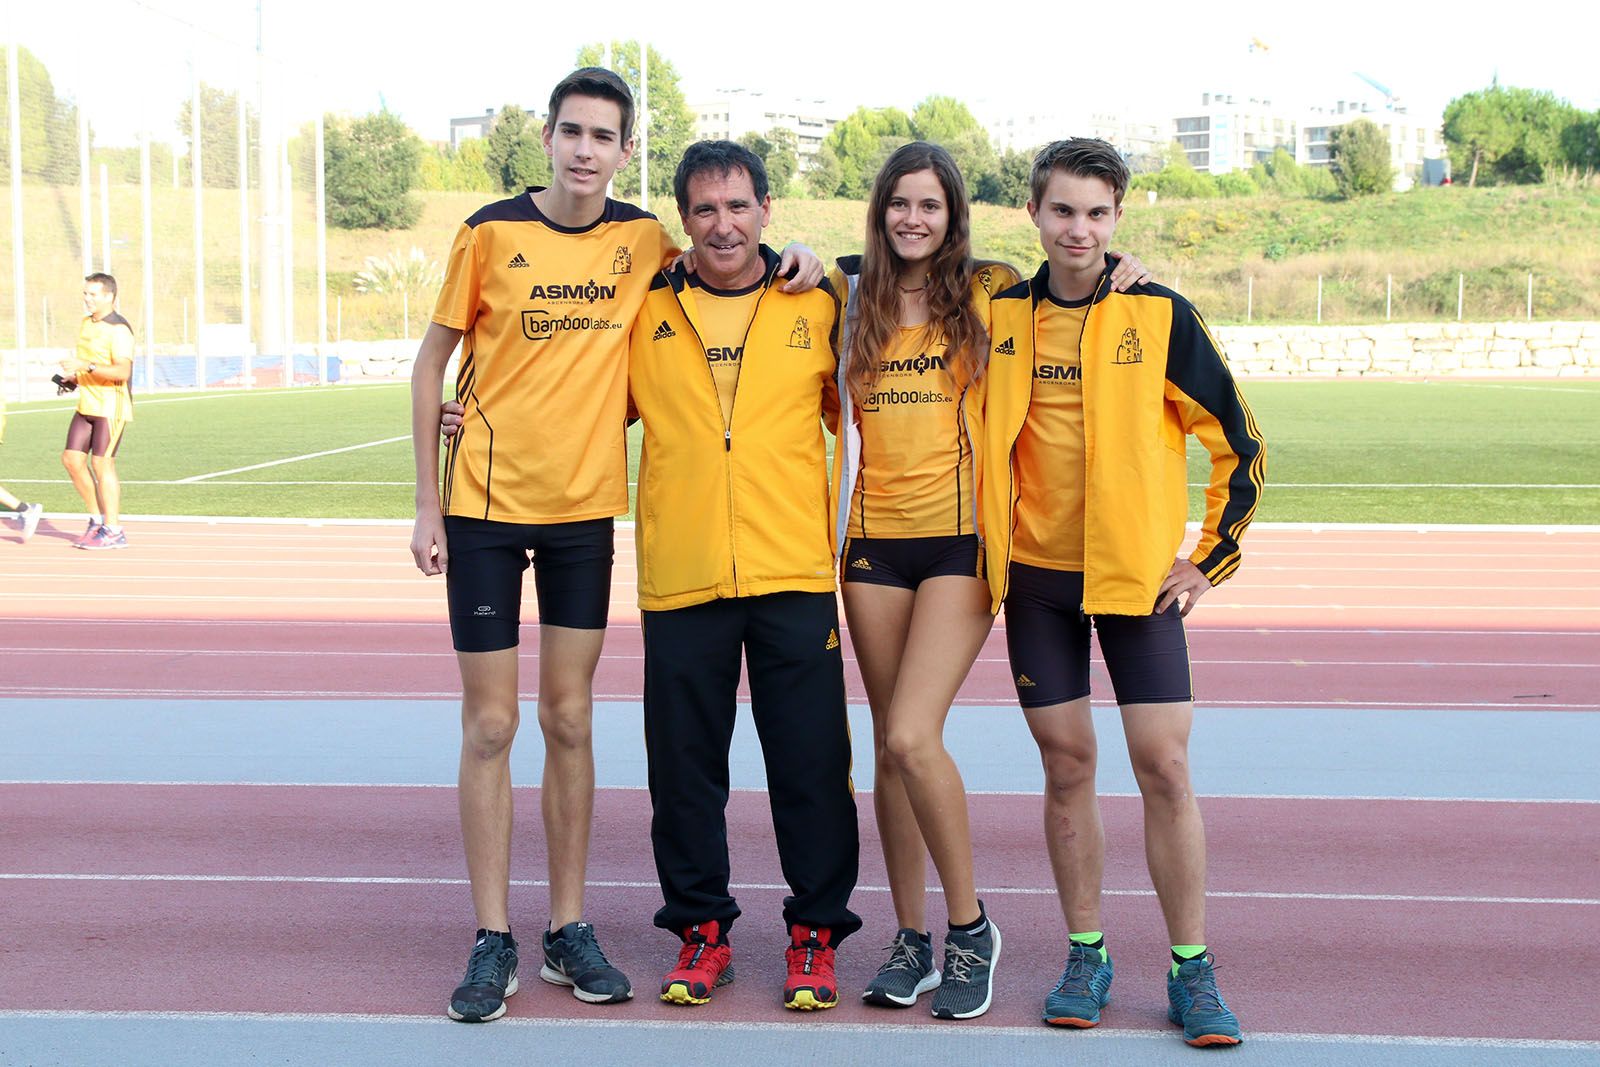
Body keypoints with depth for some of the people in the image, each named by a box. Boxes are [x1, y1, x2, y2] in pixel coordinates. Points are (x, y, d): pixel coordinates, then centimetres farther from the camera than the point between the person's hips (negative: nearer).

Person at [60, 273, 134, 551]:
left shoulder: (118, 329, -14)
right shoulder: (86, 324, 14)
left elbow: (122, 371, -24)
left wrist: (86, 367, -32)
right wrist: (73, 379, 9)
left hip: (111, 406, -9)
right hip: (87, 404, 9)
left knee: (102, 464, -7)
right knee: (72, 458, 5)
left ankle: (113, 531, 1)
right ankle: (97, 519, 17)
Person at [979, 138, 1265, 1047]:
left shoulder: (1160, 315, -5)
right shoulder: (1000, 315, 3)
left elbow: (1241, 443, 1)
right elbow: (977, 434, 17)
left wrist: (1214, 556, -1)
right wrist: (988, 547, 12)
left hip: (1139, 574, -2)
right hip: (1036, 576, 2)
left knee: (1165, 767, -4)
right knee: (1067, 766, 6)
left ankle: (1193, 972, 6)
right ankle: (1087, 957, 18)